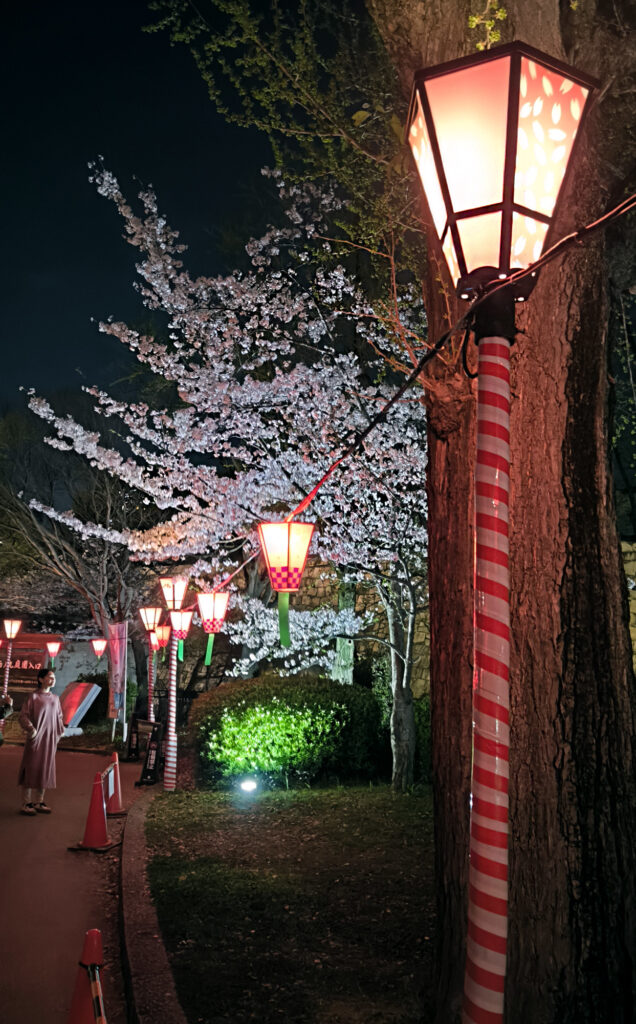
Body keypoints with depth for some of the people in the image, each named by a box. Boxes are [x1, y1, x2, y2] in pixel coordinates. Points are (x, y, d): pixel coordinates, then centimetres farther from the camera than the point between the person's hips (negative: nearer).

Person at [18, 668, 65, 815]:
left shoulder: (55, 698, 11)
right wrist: (31, 729, -23)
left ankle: (39, 802, 18)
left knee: (45, 769, 9)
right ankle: (26, 803, 6)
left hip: (50, 739, 6)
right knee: (31, 769, -2)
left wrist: (60, 731, 10)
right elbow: (23, 716, -11)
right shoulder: (33, 697, -7)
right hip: (35, 738, -6)